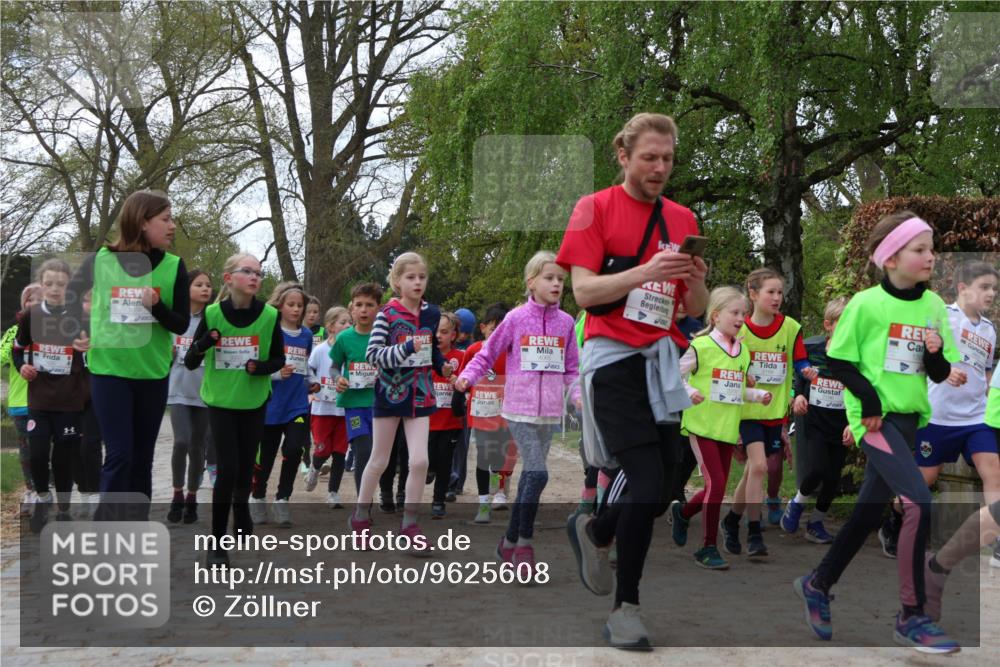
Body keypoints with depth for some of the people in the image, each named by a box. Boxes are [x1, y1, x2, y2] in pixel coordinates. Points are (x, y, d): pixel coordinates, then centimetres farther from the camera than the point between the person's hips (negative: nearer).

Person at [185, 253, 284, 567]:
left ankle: (241, 517, 42)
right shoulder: (212, 314, -10)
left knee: (246, 467, 13)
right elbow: (190, 362, -6)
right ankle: (216, 542, 1)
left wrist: (261, 367, -19)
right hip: (220, 402, -2)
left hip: (254, 402, 2)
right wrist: (204, 344, -26)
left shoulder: (269, 315, -8)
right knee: (227, 469, -9)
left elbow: (279, 359, 3)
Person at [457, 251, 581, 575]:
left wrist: (578, 395, -4)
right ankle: (524, 543, -1)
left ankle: (509, 543, 25)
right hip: (520, 410, -4)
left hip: (549, 413, 4)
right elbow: (487, 354, 3)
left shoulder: (566, 323, 6)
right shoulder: (516, 318, -4)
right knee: (538, 473, -16)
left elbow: (571, 369, 12)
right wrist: (467, 376, -12)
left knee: (529, 476, 11)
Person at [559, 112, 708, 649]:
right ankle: (625, 610, 3)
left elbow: (696, 310, 13)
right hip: (614, 359, -5)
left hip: (662, 363, 5)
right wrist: (645, 272, -24)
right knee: (648, 486, -14)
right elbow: (583, 291, -10)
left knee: (662, 493, 5)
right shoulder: (595, 208, 0)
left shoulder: (682, 219, 13)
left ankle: (592, 532, 36)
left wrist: (696, 279, -9)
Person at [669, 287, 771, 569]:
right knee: (716, 484, -12)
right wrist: (689, 392, -24)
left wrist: (759, 395, 4)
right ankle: (708, 548, 1)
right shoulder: (701, 346, -9)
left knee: (717, 487, 10)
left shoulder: (743, 351, 11)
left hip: (728, 428, 7)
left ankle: (683, 512, 40)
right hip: (701, 426, -7)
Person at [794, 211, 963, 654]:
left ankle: (817, 584, 33)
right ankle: (912, 617, -10)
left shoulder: (934, 306, 5)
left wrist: (936, 354, -12)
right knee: (919, 502, -20)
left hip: (909, 419, 7)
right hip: (875, 418, -6)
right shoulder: (866, 304, -10)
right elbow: (837, 362, -7)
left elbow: (941, 375, 9)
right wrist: (869, 399, -18)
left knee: (869, 512, 13)